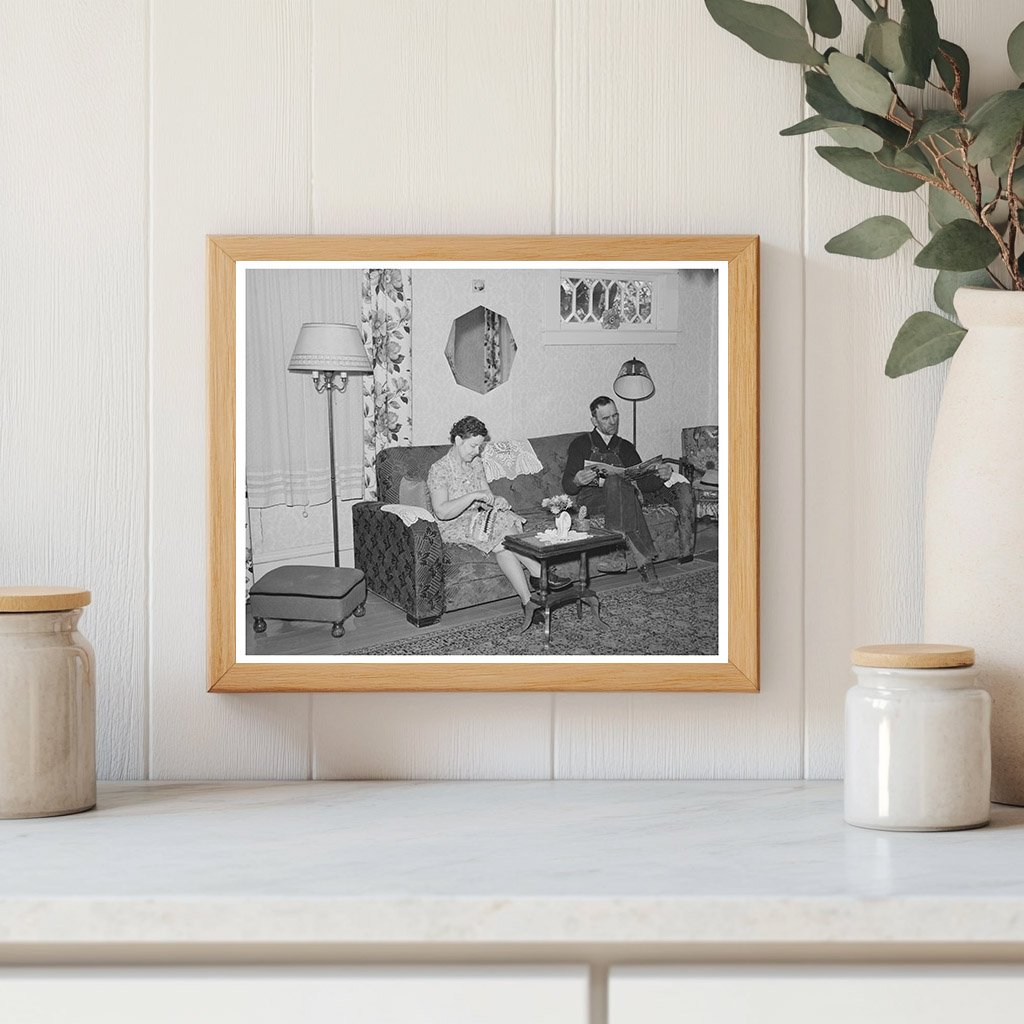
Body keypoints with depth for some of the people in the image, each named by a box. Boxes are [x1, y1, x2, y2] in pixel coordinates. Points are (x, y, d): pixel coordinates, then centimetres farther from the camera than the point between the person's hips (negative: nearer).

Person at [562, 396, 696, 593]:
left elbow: (643, 482, 10)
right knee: (616, 481, -38)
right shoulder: (581, 444, 10)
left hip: (622, 496, 4)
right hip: (591, 498, -4)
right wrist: (577, 481, -22)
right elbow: (567, 486, 3)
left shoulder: (625, 447, 22)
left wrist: (660, 476, -13)